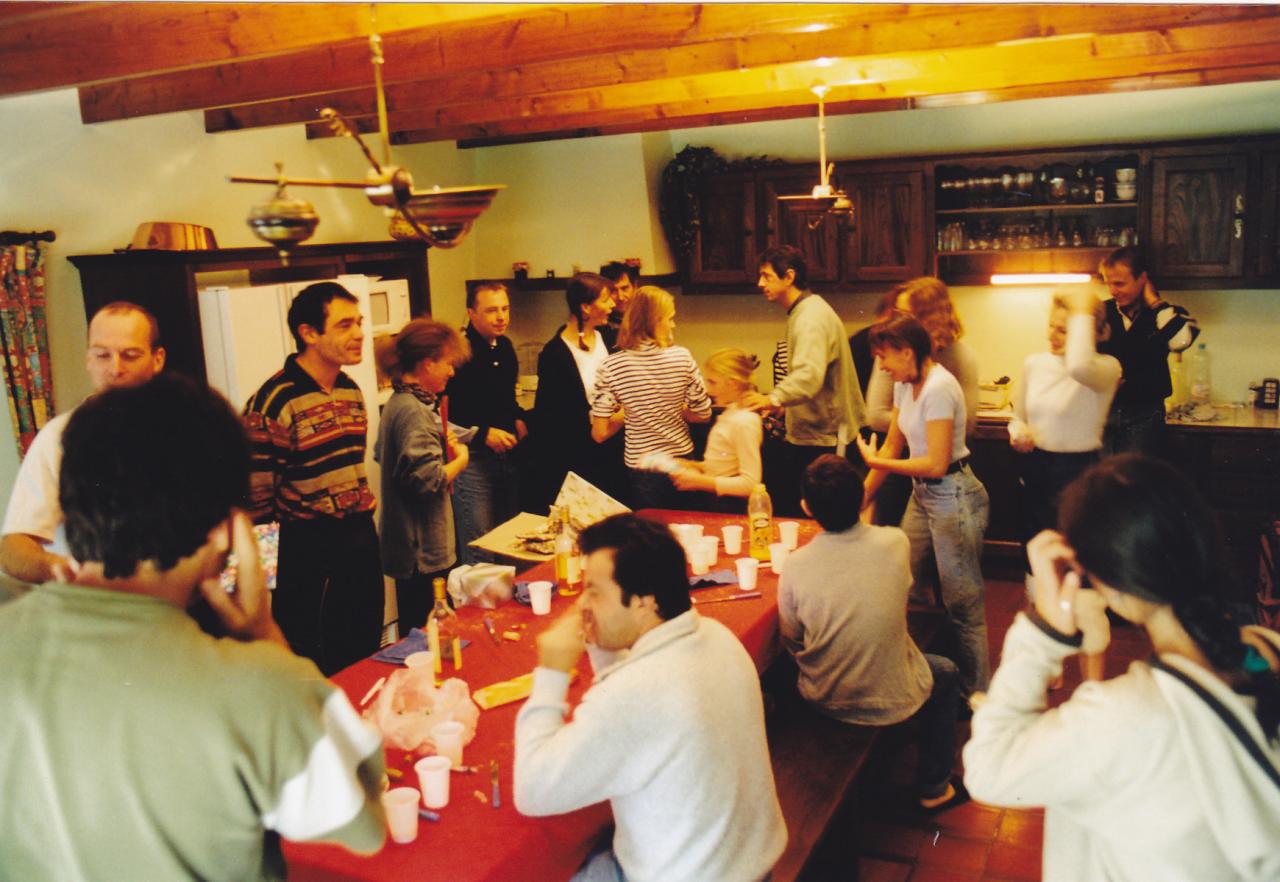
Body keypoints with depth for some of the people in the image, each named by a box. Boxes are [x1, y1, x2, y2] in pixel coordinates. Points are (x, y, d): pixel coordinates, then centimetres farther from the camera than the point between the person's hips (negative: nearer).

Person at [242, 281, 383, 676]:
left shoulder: (350, 391, 8)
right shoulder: (275, 402, -17)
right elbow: (256, 496, -15)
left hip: (362, 540, 7)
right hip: (310, 552, -7)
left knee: (366, 655, 18)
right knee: (320, 673, 6)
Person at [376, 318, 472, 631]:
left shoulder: (398, 402, 12)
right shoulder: (413, 411, -20)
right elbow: (428, 479, -26)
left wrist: (443, 447, 13)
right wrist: (460, 459, -8)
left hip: (410, 544, 11)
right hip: (424, 549, -11)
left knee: (416, 629, 19)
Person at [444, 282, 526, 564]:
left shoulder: (505, 347, 10)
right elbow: (445, 412, -18)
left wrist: (518, 419, 8)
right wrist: (484, 433, -21)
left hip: (507, 454, 8)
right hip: (473, 458, -8)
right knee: (479, 553, -4)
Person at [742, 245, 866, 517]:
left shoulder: (812, 318, -20)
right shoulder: (802, 312, 16)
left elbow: (808, 375, -37)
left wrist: (774, 398, -49)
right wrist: (780, 403, 25)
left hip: (819, 440, -11)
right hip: (807, 435, 11)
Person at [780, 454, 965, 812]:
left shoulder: (795, 566, -21)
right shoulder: (896, 542, -20)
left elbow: (791, 642, -6)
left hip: (824, 700, 1)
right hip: (893, 701, -1)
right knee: (947, 674, 28)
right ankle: (933, 789, 35)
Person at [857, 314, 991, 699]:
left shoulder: (938, 388, -20)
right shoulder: (905, 385, 7)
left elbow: (936, 464, -23)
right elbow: (892, 447, 14)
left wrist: (875, 461, -13)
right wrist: (862, 497, 11)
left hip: (953, 496, -9)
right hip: (922, 494, 9)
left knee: (963, 605, 1)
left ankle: (976, 696, 14)